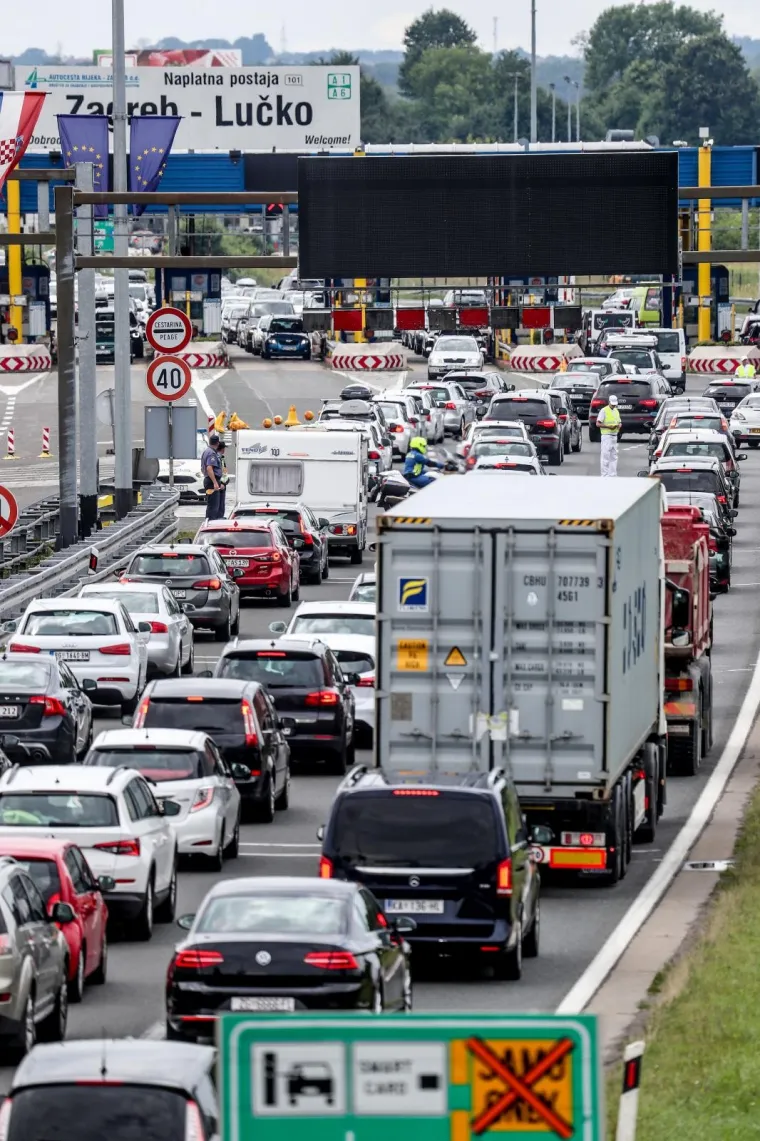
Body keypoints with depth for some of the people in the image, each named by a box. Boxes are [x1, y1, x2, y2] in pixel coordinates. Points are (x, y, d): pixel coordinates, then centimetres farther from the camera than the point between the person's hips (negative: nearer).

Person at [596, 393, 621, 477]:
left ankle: (613, 474, 12)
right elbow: (598, 424, -10)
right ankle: (604, 474, -7)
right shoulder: (604, 411, -6)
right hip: (606, 435, -7)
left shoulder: (616, 411, 16)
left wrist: (618, 426, -1)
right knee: (606, 455, -8)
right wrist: (608, 426, -20)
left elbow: (619, 422, 24)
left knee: (614, 456, 8)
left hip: (614, 435, 7)